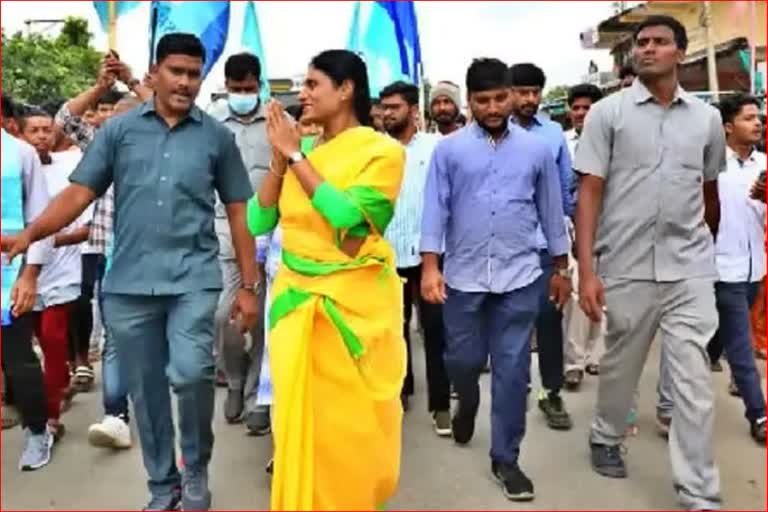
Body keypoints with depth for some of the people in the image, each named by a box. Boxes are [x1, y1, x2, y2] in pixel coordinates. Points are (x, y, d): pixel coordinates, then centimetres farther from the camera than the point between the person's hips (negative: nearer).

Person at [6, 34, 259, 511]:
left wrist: (249, 285, 3)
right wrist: (30, 233, -15)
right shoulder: (118, 129, 6)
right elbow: (80, 191, 2)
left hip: (194, 279, -2)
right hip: (128, 283, 2)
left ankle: (197, 471, 9)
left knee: (191, 373, -20)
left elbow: (239, 212, 6)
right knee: (146, 392, 10)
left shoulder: (217, 136, 5)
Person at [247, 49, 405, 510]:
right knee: (300, 412, 12)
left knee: (354, 419, 7)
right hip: (296, 298, 5)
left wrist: (295, 156, -15)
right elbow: (259, 221, 4)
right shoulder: (303, 151, 7)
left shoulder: (383, 151, -6)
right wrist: (280, 160, -7)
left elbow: (347, 215, -21)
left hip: (355, 301, -4)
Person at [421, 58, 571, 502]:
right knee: (463, 360, 11)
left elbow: (551, 209, 10)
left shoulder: (538, 148, 4)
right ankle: (468, 402, 46)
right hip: (463, 276, 0)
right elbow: (436, 208, -2)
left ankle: (506, 457, 18)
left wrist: (561, 268, 12)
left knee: (513, 370, 4)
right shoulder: (449, 149, 1)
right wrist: (430, 266, -10)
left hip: (519, 277, 0)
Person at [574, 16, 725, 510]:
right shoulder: (608, 112, -1)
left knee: (694, 379, 0)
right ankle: (606, 438, 41)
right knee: (620, 366, 14)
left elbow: (711, 192, 18)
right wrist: (587, 270, -14)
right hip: (626, 267, -1)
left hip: (690, 269, 2)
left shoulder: (707, 118, 7)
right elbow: (589, 192, -6)